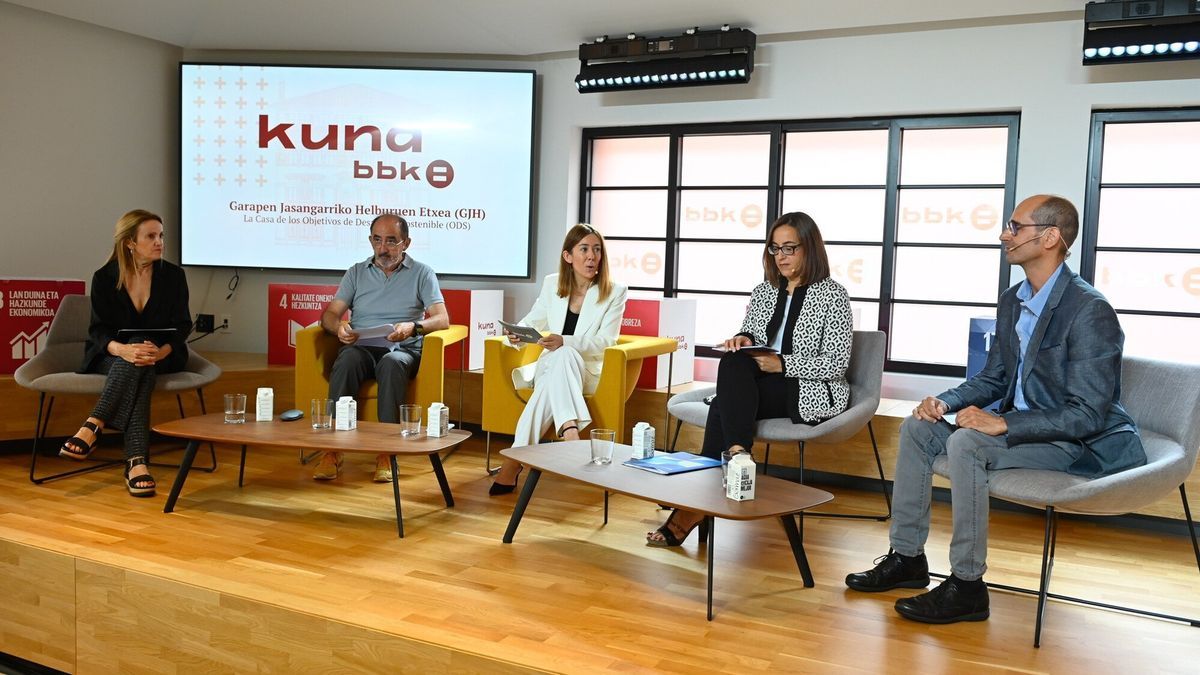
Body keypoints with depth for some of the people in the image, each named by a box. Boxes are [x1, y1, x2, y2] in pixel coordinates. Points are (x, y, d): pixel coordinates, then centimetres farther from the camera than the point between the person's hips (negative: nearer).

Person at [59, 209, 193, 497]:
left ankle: (92, 428, -41)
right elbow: (99, 329, -8)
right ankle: (137, 462, -47)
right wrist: (122, 349, -34)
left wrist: (160, 352, -27)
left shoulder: (173, 275, -1)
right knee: (139, 374, -36)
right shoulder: (104, 278, -3)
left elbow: (181, 326, -4)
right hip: (112, 357, 0)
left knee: (139, 355, -37)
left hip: (161, 357, 0)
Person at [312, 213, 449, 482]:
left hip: (402, 350, -2)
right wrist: (338, 327, -13)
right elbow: (329, 314, 12)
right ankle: (333, 450, -35)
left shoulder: (422, 273, 12)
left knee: (392, 363, -38)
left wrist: (414, 326, -21)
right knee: (346, 362, -34)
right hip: (360, 346, 2)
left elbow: (442, 319, 0)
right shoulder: (357, 273, 20)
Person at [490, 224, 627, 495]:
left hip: (587, 372, -2)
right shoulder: (552, 284, 7)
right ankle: (569, 429, -53)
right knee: (562, 356, -36)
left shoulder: (614, 292, -2)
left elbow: (604, 341, -11)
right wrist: (517, 332, -7)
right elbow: (533, 319, 18)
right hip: (550, 366, 2)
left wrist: (565, 342, -28)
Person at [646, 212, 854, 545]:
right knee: (733, 360, -30)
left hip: (810, 393, -5)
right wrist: (742, 340, -7)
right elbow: (749, 343, 17)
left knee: (723, 407, -30)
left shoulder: (833, 295, -2)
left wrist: (782, 364, -19)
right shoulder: (763, 292, 15)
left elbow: (836, 365, -9)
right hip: (756, 389, 5)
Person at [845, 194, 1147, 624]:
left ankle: (967, 585, -19)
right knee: (917, 427, 0)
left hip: (1080, 442, -9)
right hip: (1021, 425, 9)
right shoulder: (1012, 302, 6)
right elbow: (993, 378, 15)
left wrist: (1002, 423, -29)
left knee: (966, 443, -31)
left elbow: (1088, 415, -25)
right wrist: (946, 402, -4)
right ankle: (906, 557, 5)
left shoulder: (1090, 311, -21)